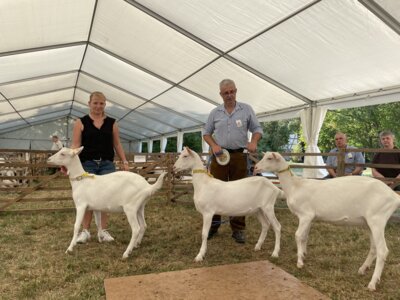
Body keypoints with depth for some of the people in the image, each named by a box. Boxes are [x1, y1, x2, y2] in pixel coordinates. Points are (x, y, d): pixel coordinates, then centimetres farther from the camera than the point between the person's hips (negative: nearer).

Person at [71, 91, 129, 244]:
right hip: (87, 164, -1)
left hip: (107, 164, 2)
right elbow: (75, 145, -4)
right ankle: (85, 230, 15)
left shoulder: (112, 123, 8)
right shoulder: (81, 122, 2)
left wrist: (124, 161, 3)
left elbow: (117, 144, 10)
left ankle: (103, 230, 14)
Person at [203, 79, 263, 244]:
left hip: (239, 156, -1)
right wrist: (214, 145, -7)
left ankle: (238, 228, 11)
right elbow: (206, 133, 12)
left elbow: (257, 128, 6)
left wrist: (254, 141, -14)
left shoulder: (246, 109, 4)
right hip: (219, 155, 1)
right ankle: (213, 225, 16)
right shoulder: (215, 112, 8)